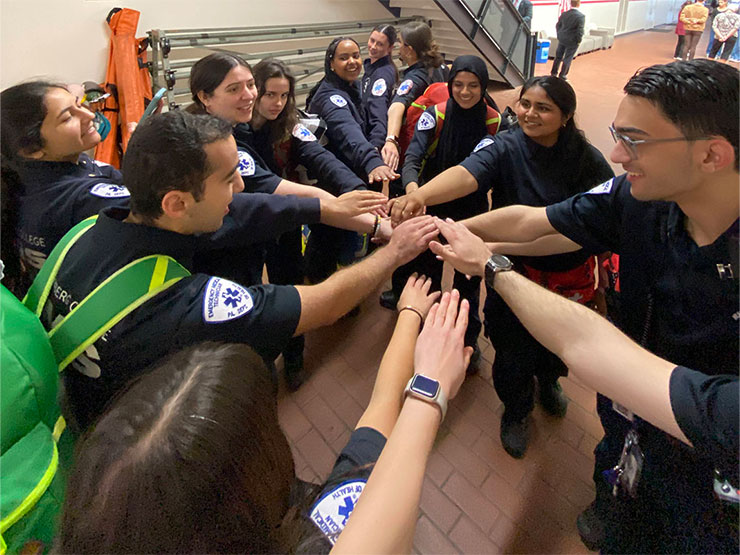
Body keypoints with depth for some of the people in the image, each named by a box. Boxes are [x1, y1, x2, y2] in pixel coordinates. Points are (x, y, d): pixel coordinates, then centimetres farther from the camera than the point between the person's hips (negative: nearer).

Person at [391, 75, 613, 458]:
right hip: (514, 273, -2)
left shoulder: (586, 158, -9)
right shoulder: (504, 148, -18)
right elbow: (467, 173, -38)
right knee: (514, 353, 12)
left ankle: (548, 381, 62)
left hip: (569, 276, 3)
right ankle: (516, 411, 45)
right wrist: (419, 196, -57)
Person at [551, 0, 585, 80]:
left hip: (562, 39, 4)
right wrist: (578, 40, -4)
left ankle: (554, 72, 26)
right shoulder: (581, 16, -16)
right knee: (568, 58, 8)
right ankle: (562, 75, 14)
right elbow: (580, 31, -18)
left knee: (558, 56, 17)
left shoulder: (564, 14, -3)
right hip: (572, 41, -4)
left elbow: (558, 25, 5)